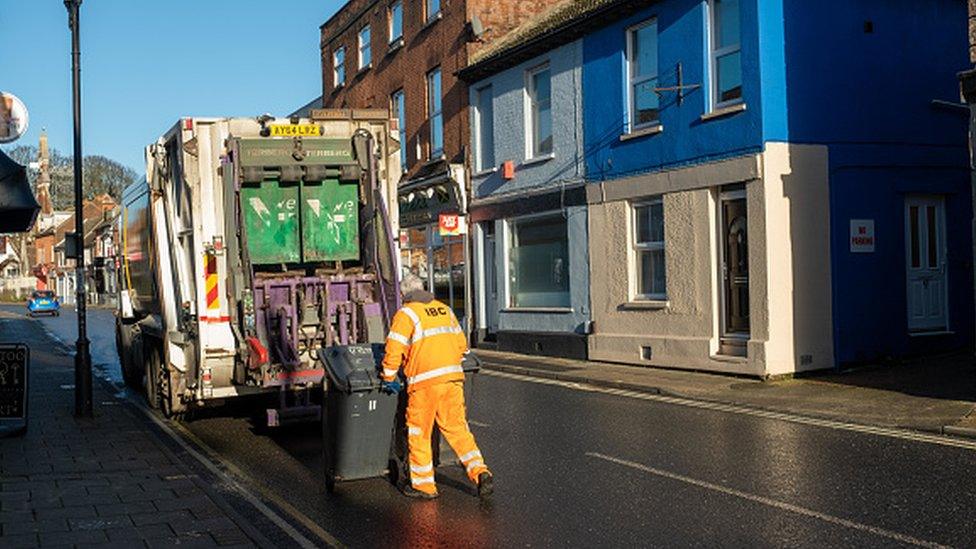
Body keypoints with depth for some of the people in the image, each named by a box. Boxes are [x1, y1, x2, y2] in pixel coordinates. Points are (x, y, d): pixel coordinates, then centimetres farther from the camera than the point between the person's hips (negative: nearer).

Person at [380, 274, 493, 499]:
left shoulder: (406, 314, -2)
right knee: (457, 428, 12)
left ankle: (423, 484, 15)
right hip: (453, 378, 6)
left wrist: (389, 379, 6)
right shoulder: (445, 310, 16)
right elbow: (461, 344, 20)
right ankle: (480, 472, 1)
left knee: (418, 432, 8)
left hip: (426, 381, -5)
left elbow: (394, 351, -7)